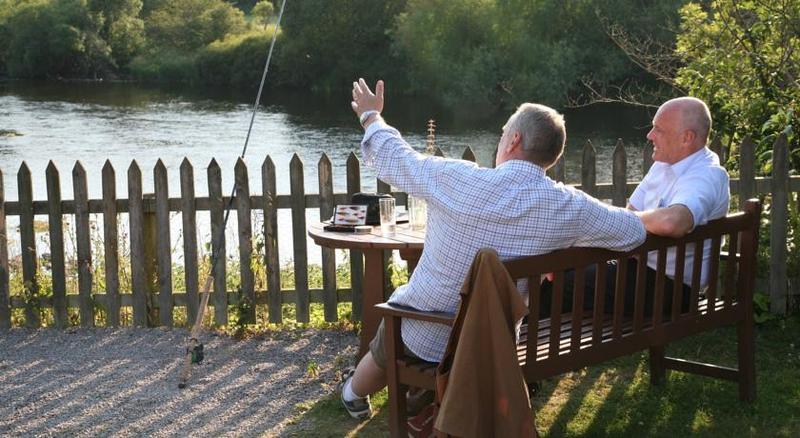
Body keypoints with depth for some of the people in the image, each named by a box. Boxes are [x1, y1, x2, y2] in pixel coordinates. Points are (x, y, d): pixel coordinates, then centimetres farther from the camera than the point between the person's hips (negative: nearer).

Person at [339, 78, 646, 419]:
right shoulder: (567, 206, -18)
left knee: (382, 354, 32)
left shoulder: (457, 179, -23)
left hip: (421, 340, -2)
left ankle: (355, 395, 59)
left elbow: (393, 159, -6)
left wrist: (371, 116, 14)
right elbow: (635, 231, -4)